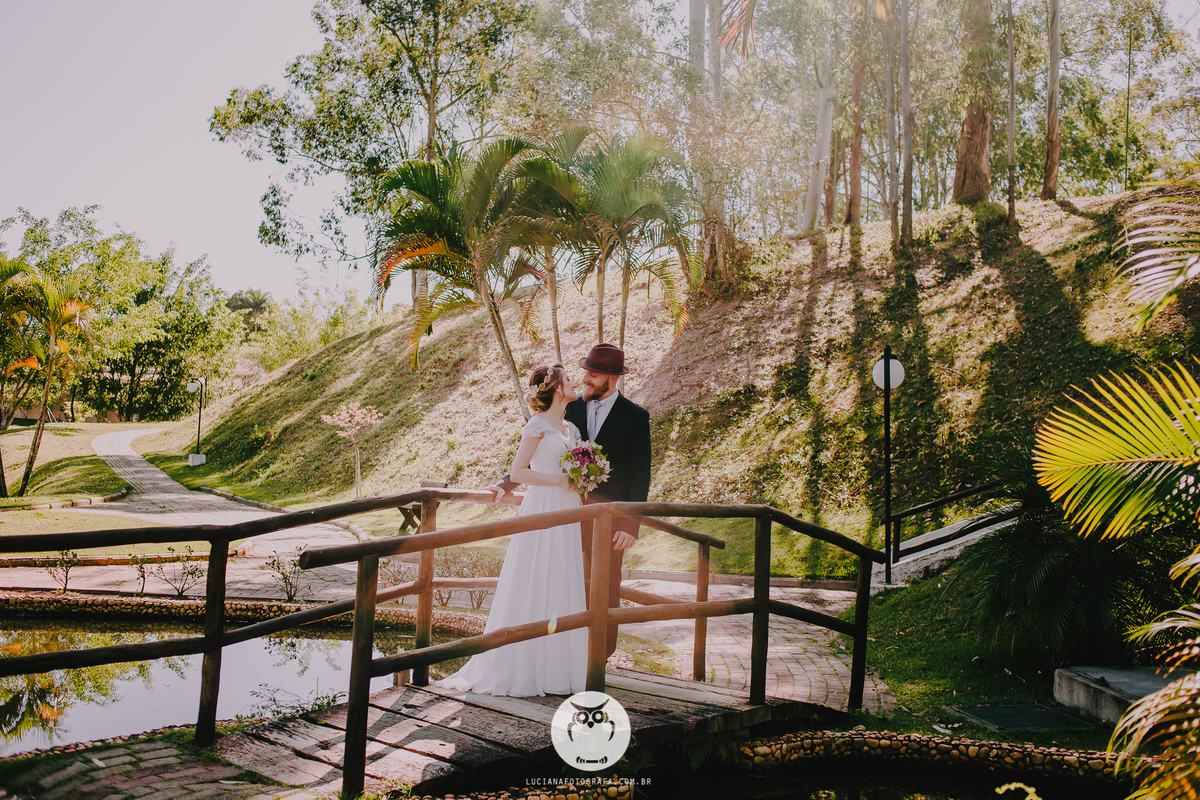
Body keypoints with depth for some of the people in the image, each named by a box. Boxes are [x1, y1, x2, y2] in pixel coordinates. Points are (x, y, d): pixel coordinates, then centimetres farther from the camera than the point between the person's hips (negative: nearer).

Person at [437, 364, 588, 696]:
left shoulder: (571, 428, 16)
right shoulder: (538, 425, -7)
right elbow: (517, 472, -12)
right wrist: (559, 480, -16)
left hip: (566, 514, 8)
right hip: (542, 510, -8)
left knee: (563, 589, 7)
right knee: (533, 590, -5)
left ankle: (554, 666, 14)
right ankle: (518, 669, 3)